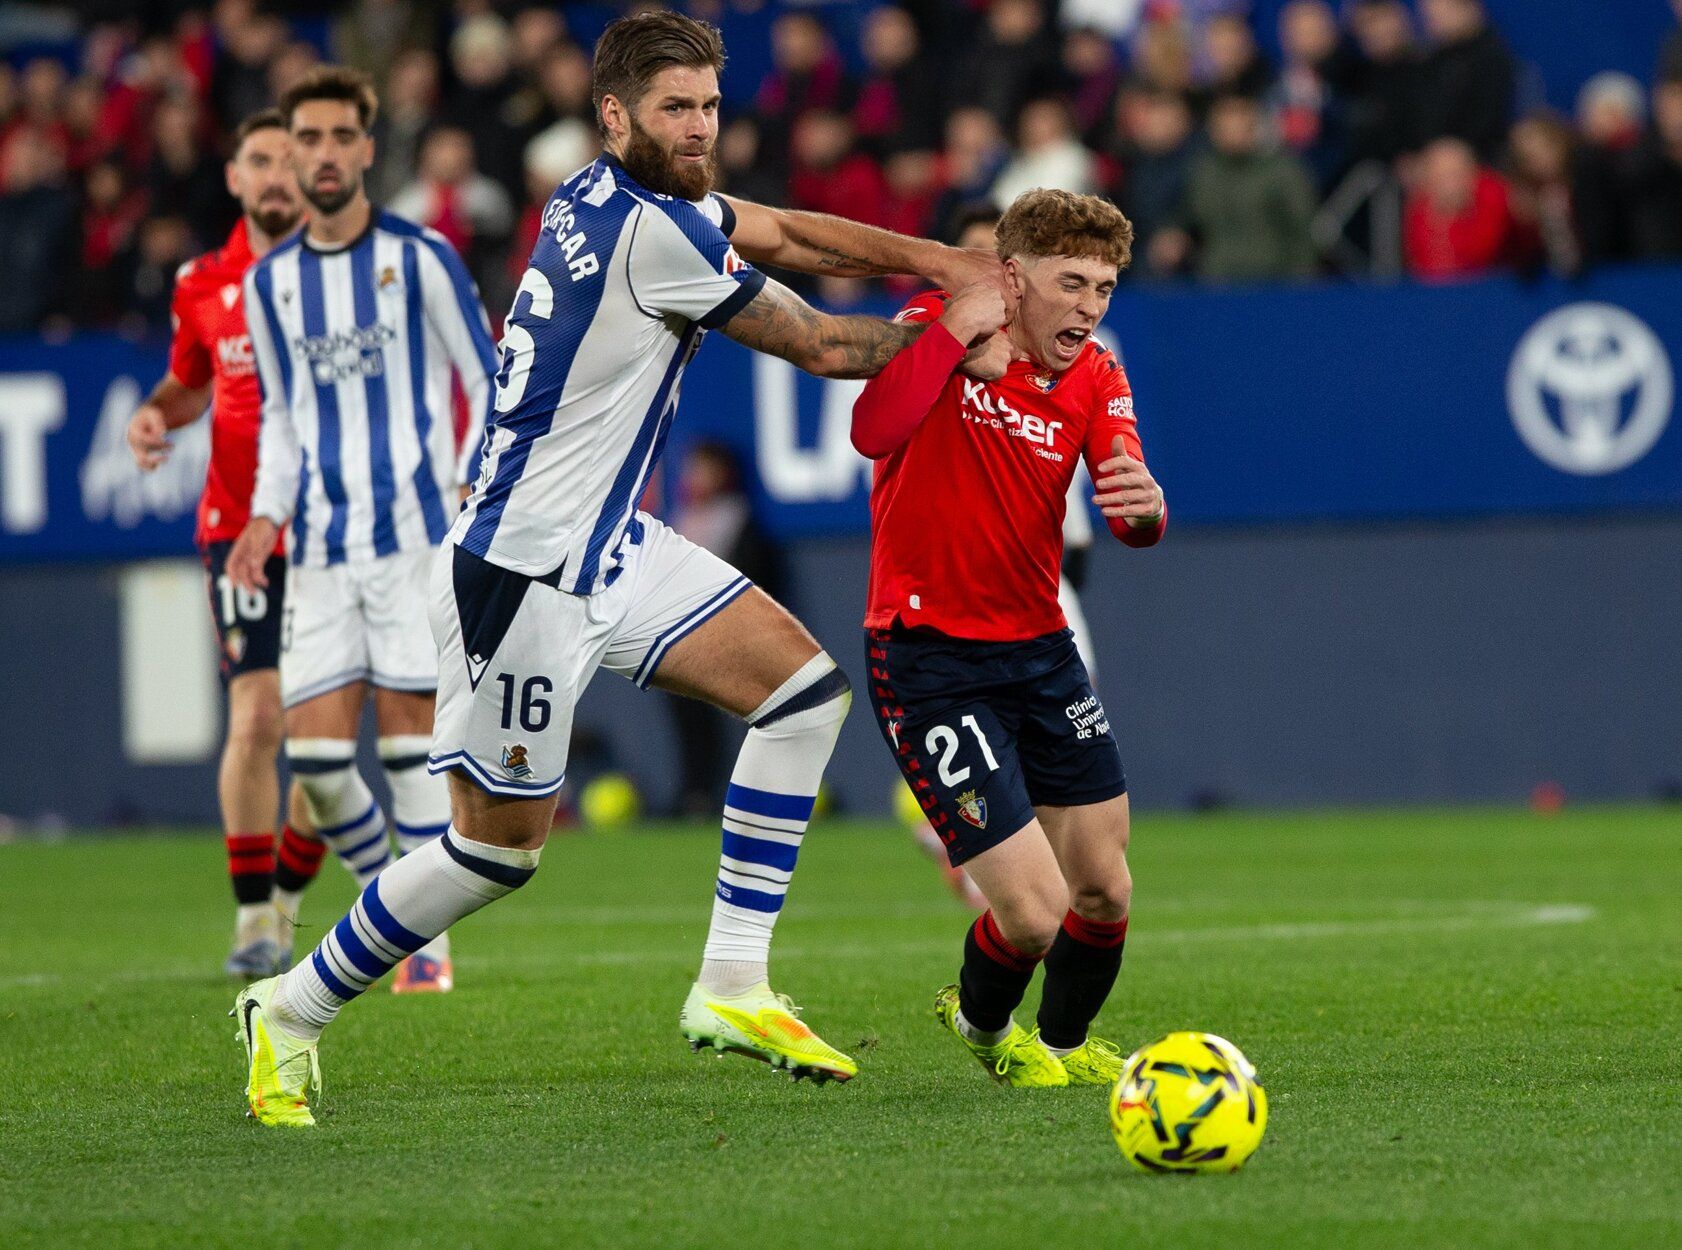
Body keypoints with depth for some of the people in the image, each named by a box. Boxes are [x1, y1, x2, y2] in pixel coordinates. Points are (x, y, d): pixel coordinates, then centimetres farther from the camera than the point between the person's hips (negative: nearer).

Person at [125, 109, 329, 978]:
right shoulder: (201, 286, 5)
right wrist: (156, 416, 1)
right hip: (240, 530, 0)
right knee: (256, 717, -13)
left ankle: (286, 899, 21)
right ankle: (254, 918, -3)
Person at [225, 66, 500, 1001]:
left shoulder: (420, 258, -2)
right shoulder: (271, 282, 12)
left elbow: (492, 384, 2)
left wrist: (472, 487, -10)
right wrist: (267, 516, 8)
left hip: (413, 531, -4)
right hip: (320, 545, 4)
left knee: (410, 734, -6)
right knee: (314, 750, -3)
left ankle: (430, 941, 3)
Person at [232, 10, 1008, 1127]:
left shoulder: (603, 197, 6)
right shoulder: (653, 232, -21)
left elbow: (785, 234, 14)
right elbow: (824, 347, -10)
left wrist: (948, 262, 4)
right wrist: (941, 327, 7)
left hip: (611, 548, 10)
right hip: (526, 571, -10)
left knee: (804, 685, 2)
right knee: (500, 843, -1)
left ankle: (732, 988, 2)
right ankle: (293, 1014, 18)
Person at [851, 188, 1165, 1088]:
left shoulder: (1094, 376, 3)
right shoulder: (937, 327, -10)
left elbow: (1130, 522, -12)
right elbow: (874, 432, -30)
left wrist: (1144, 505, -34)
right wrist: (955, 332, -29)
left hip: (1039, 648, 6)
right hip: (928, 658, -6)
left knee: (1104, 892, 8)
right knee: (1034, 911, -11)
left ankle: (1064, 1044, 38)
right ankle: (981, 1022, 23)